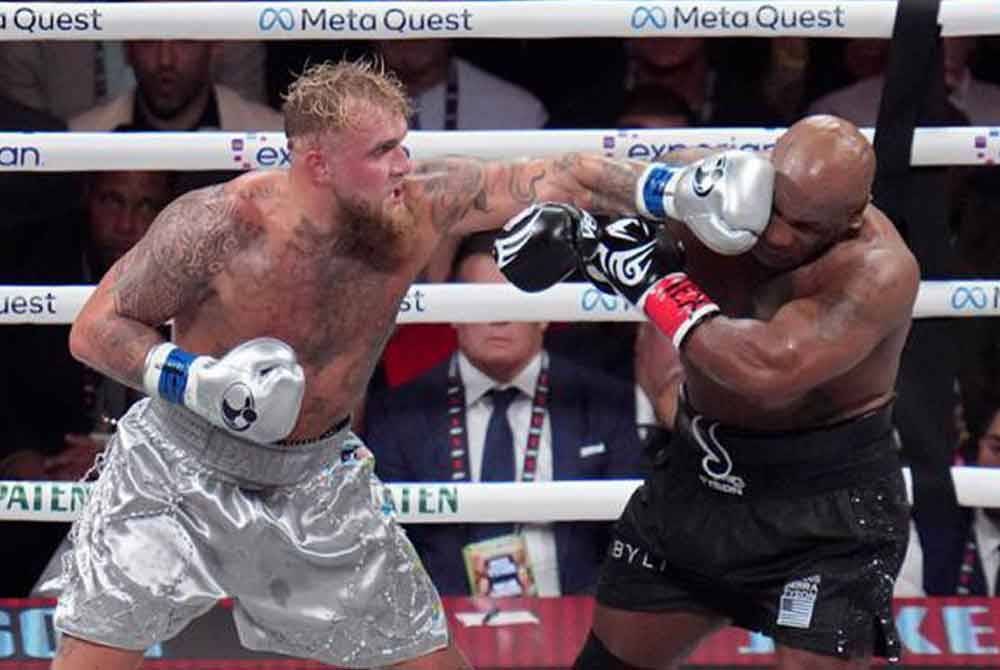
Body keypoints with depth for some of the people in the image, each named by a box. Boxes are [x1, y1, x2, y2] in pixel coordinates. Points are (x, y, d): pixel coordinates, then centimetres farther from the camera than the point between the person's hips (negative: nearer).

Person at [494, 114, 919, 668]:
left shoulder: (879, 269, -27)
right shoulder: (721, 196, -11)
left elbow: (770, 372, -40)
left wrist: (652, 281, -32)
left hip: (827, 505, -6)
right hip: (698, 475, 6)